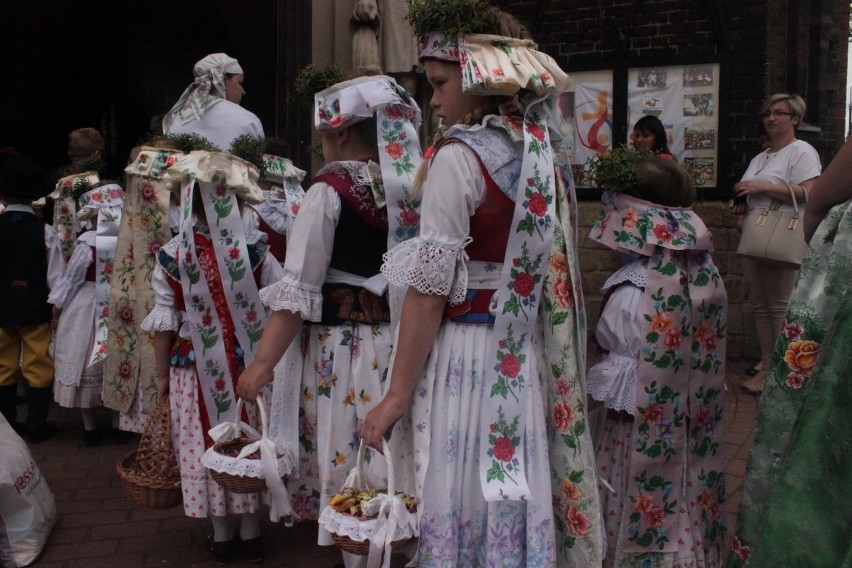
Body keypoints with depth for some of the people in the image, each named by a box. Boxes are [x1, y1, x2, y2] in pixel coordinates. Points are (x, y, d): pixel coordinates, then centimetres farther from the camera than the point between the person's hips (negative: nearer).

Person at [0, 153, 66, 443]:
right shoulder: (44, 231, -11)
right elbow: (56, 275, -10)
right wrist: (56, 307, 0)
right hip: (36, 310, -2)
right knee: (38, 370, 7)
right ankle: (37, 426, 12)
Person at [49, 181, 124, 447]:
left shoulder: (88, 241, -16)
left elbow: (72, 277, -8)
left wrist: (57, 304, 4)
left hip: (88, 308, -3)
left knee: (86, 364, 9)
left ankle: (90, 428, 16)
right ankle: (117, 424, 22)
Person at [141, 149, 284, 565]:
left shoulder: (171, 257, -9)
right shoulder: (253, 250, -10)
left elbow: (164, 324, -4)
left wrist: (162, 374, 6)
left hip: (195, 368, 0)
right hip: (247, 365, 0)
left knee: (206, 446, 12)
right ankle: (250, 530, 24)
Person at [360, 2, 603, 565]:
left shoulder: (458, 156, -14)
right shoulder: (543, 148, 8)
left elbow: (430, 292, -16)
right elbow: (546, 265, 12)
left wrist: (397, 395, -11)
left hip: (469, 354, -7)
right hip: (528, 355, 7)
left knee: (462, 504, 5)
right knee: (517, 496, 17)